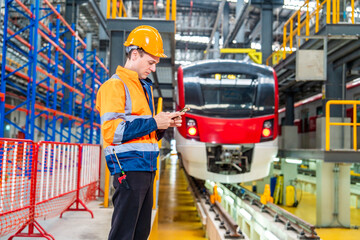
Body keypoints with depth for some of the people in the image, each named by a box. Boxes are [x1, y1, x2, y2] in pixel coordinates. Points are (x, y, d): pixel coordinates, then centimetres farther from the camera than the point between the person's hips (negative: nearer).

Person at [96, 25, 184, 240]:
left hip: (146, 168, 9)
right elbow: (112, 130, -19)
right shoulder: (115, 86, -8)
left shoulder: (145, 87, 21)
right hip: (129, 168, -9)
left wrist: (164, 125, 5)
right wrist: (153, 122, -16)